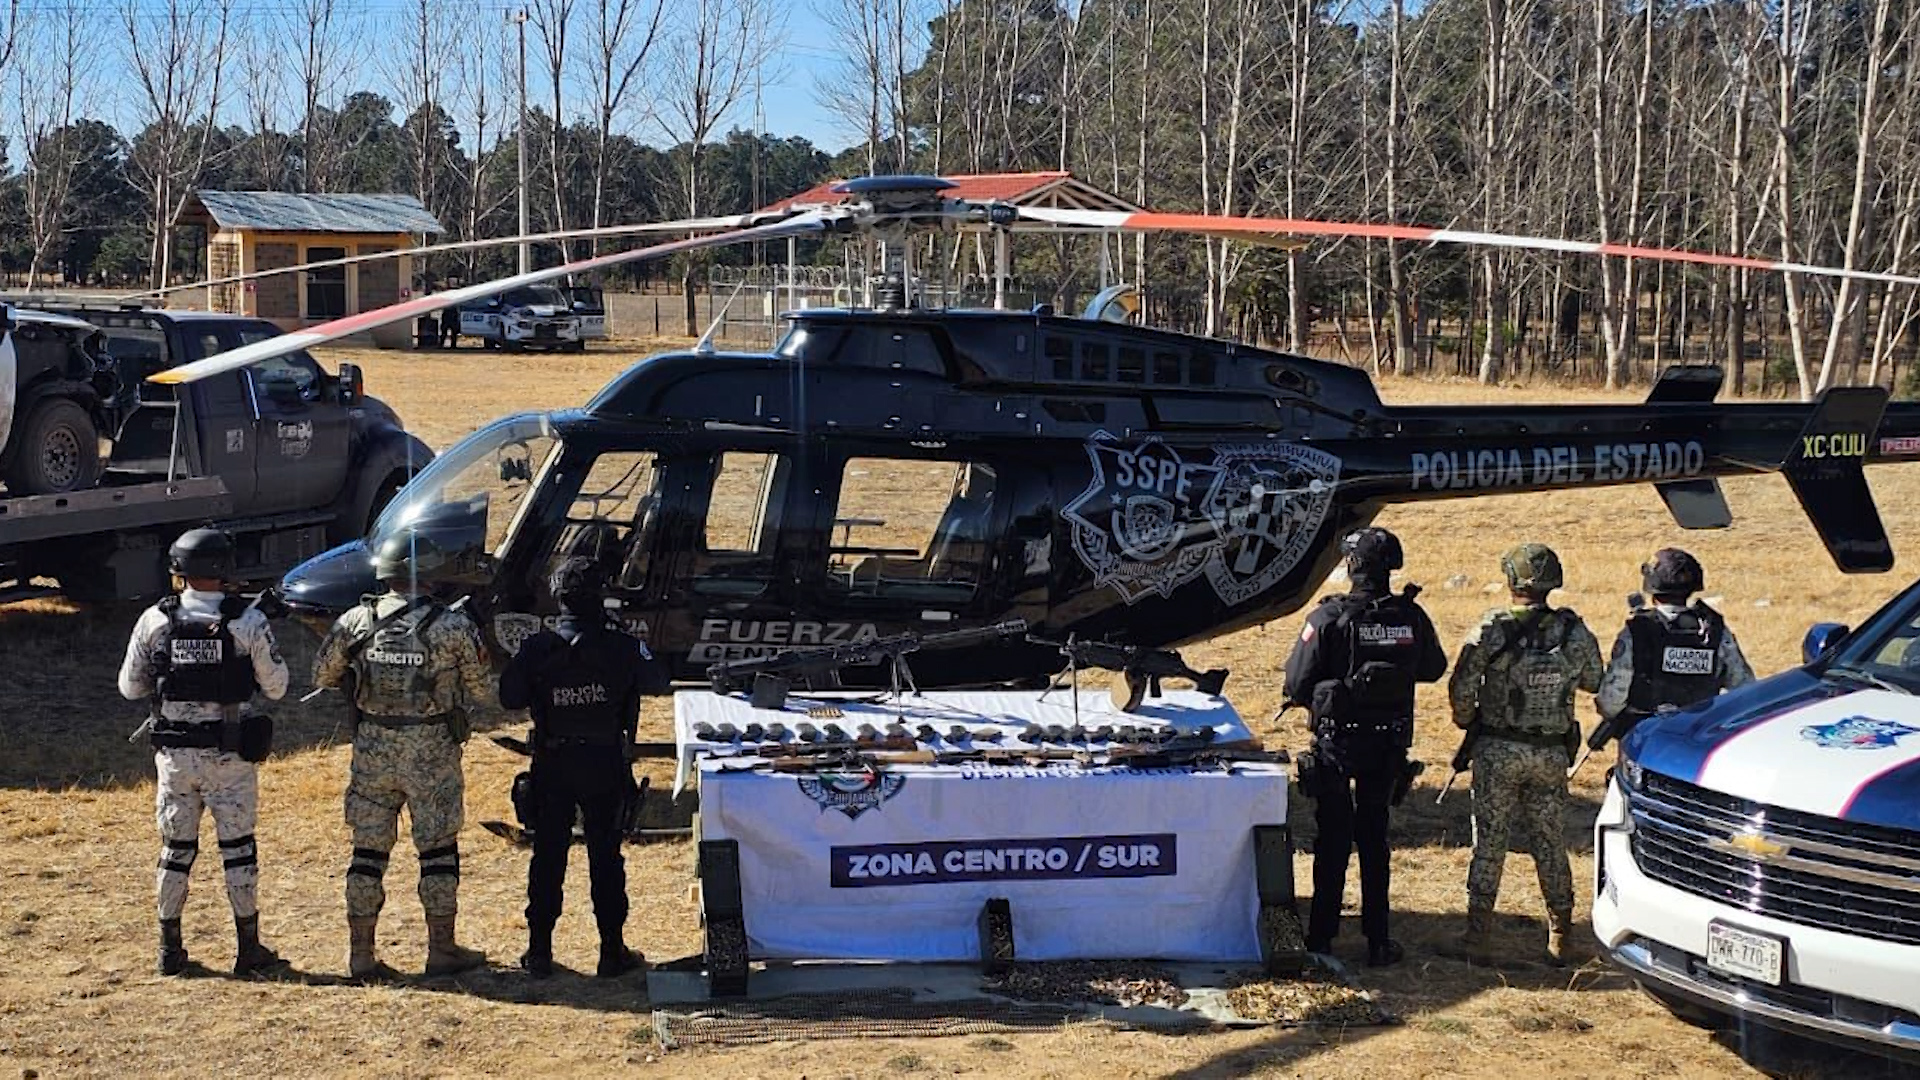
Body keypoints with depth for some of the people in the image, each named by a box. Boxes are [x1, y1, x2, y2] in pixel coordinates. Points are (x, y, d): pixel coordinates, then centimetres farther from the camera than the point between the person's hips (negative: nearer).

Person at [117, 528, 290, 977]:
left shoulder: (154, 620, -4)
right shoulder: (248, 621, -10)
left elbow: (130, 687, 4)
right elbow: (276, 687, -3)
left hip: (174, 754, 2)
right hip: (229, 754, -2)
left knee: (176, 849, 13)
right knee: (238, 848, 7)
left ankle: (170, 949, 20)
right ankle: (249, 948, 12)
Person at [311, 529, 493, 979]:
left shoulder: (358, 620, -3)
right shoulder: (454, 626, -11)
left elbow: (322, 675, 7)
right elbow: (482, 688, -1)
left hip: (373, 749, 3)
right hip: (432, 753, -3)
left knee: (368, 849, 11)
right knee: (438, 849, 8)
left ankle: (360, 952, 15)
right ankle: (441, 949, 13)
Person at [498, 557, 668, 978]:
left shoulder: (537, 648, -9)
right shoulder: (622, 647, -10)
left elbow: (510, 697, -3)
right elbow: (657, 681, 5)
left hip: (552, 767, 1)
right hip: (606, 767, 0)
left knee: (547, 856, 10)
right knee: (606, 857, 8)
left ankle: (539, 951, 13)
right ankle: (612, 951, 12)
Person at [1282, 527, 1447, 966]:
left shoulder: (1328, 618, -16)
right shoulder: (1411, 617, -6)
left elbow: (1296, 685, -14)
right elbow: (1434, 668, 11)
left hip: (1336, 744, -2)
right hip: (1388, 746, 2)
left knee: (1332, 838, 10)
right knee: (1374, 837, 14)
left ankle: (1322, 938, 14)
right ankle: (1378, 942, 15)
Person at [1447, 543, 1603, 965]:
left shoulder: (1490, 631, -13)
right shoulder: (1574, 632, -4)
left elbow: (1461, 689, -11)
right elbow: (1594, 681, 11)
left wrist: (1467, 723, 8)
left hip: (1498, 752, -3)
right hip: (1551, 755, 3)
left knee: (1489, 843, 5)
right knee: (1550, 844, 13)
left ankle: (1479, 934, 5)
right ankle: (1559, 937, 18)